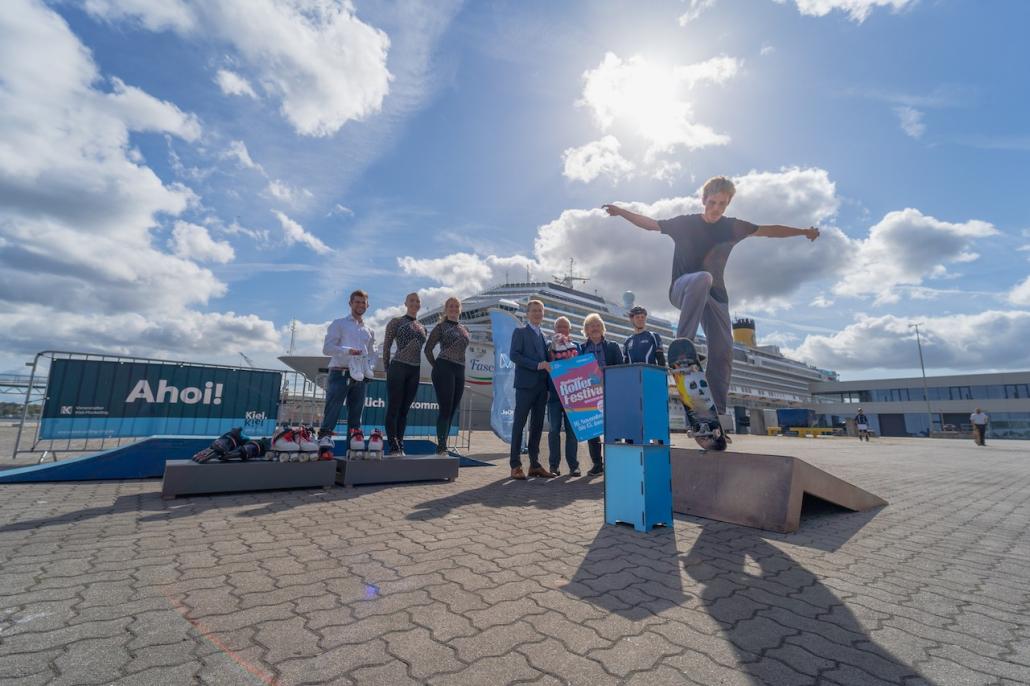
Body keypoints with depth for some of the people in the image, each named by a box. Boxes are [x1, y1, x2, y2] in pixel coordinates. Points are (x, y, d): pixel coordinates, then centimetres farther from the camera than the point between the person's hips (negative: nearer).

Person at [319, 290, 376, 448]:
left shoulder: (369, 331, 21)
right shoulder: (339, 324, 8)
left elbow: (371, 353, 26)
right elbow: (327, 348, -2)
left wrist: (368, 369, 6)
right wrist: (347, 350, -18)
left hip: (360, 377, 5)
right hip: (340, 373, -5)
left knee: (356, 413, 4)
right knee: (333, 409, -13)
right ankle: (324, 438, -16)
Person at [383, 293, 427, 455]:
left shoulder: (422, 327, 15)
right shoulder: (396, 322, 1)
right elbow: (386, 346, 1)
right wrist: (387, 369, 2)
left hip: (415, 371, 5)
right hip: (398, 368, -5)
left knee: (405, 410, 8)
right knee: (393, 408, -2)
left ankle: (400, 446, 13)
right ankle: (393, 447, 0)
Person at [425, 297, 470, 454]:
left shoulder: (465, 330, 18)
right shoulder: (441, 327, 2)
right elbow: (428, 349, 0)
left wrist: (461, 369, 15)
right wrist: (436, 367, -1)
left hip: (460, 371, 6)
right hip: (444, 369, -6)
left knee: (452, 410, 7)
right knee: (445, 408, -9)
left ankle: (443, 446, 15)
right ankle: (441, 447, -4)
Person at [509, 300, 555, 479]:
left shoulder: (543, 336, 22)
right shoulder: (520, 332, 3)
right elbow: (513, 355, -11)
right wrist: (537, 365, -17)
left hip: (541, 385, 6)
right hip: (526, 384, -6)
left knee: (537, 425, 8)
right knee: (519, 423, -2)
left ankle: (535, 464, 15)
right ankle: (515, 465, 2)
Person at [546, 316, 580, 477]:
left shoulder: (576, 347, 14)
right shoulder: (549, 346, 8)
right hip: (554, 393, -1)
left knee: (572, 430, 2)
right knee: (554, 430, 0)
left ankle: (573, 465, 8)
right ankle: (554, 465, 7)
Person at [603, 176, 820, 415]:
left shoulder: (732, 227, 6)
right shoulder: (685, 223, -2)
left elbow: (770, 230, 16)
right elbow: (650, 223, -2)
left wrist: (804, 232, 20)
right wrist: (621, 211, -12)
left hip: (715, 296, 4)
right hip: (683, 289, -4)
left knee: (723, 353, -6)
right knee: (703, 279, -41)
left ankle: (720, 409, 3)